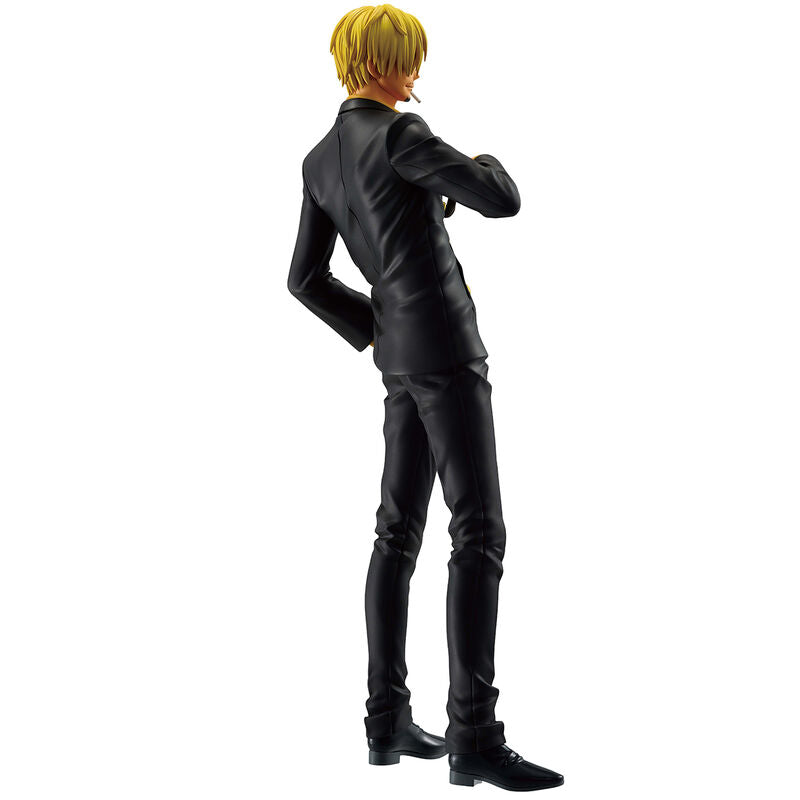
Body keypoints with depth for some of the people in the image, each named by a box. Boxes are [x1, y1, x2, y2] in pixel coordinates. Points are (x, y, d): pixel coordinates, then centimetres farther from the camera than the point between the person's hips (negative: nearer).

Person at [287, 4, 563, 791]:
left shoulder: (320, 160, 15)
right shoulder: (400, 136, -13)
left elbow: (305, 279, 17)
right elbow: (502, 201, -16)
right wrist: (487, 162, 8)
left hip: (401, 354, 9)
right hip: (442, 347, -9)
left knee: (399, 532, 12)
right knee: (480, 534, -12)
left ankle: (388, 721, 14)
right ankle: (475, 738, -15)